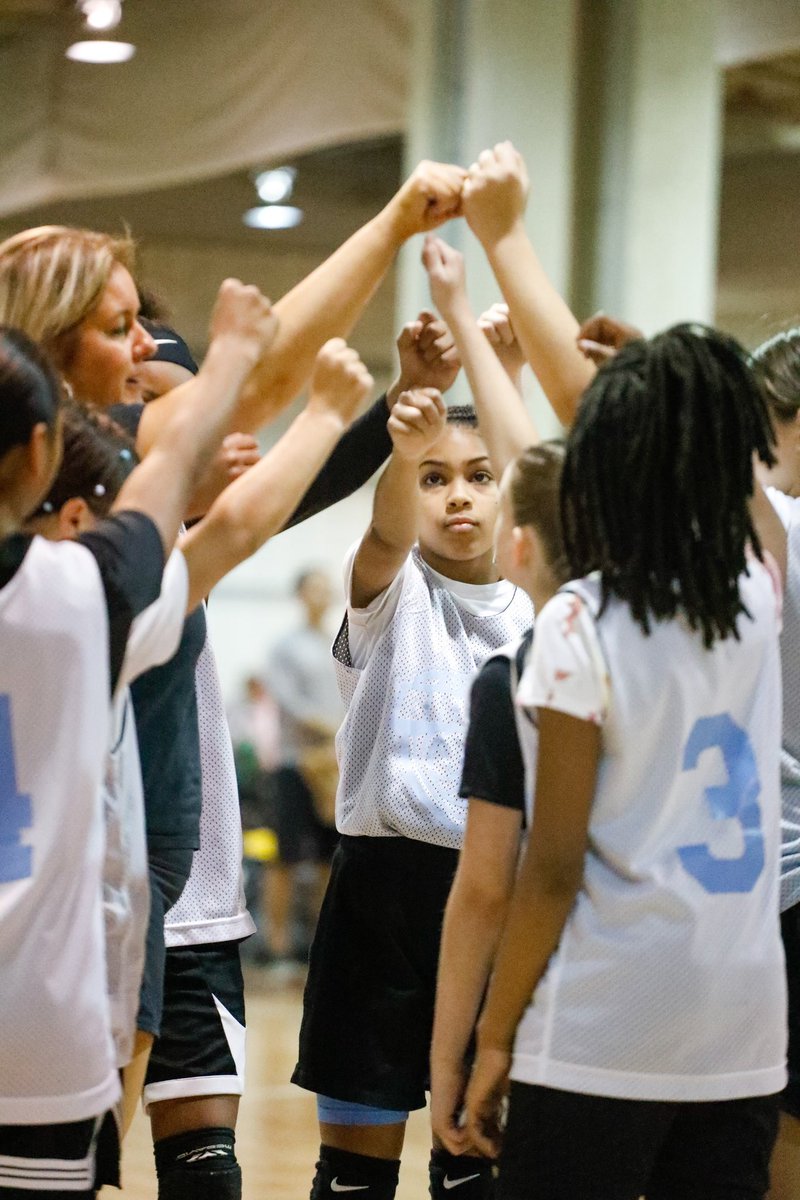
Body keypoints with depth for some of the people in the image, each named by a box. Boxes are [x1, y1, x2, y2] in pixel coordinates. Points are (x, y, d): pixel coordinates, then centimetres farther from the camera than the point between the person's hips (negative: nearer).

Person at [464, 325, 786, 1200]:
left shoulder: (581, 622, -10)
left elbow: (554, 867, -10)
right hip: (745, 1030, 5)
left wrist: (494, 1037, -3)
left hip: (602, 1032, -5)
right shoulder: (756, 593, 4)